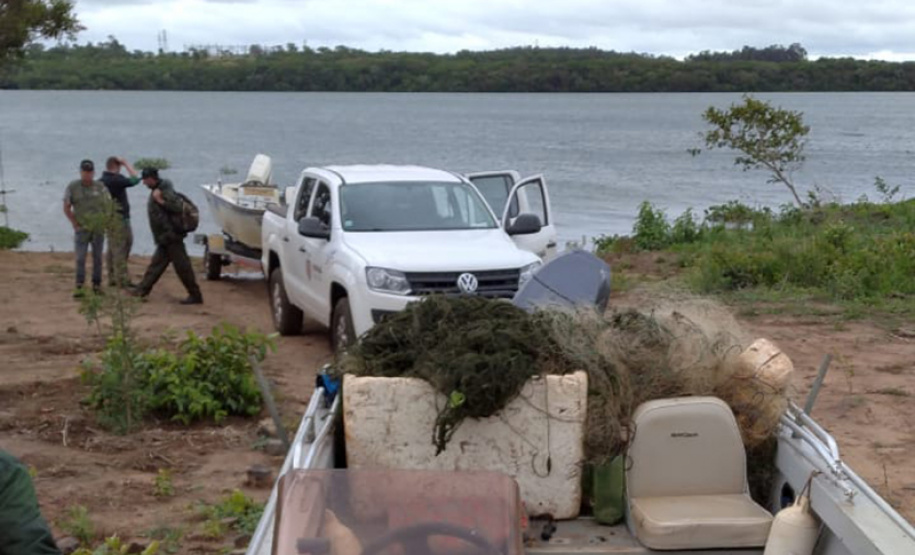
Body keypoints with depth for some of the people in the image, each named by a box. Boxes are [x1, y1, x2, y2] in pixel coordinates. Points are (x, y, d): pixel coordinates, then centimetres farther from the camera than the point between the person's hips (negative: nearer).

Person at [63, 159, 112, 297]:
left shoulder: (100, 187, 1)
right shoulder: (72, 187, -4)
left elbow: (109, 205, 7)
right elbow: (66, 208, -1)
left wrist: (106, 223, -1)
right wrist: (75, 224, -5)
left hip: (98, 230, 2)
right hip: (82, 229, -2)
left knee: (97, 258, 6)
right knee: (80, 258, -9)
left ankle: (97, 285, 14)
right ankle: (79, 287, -9)